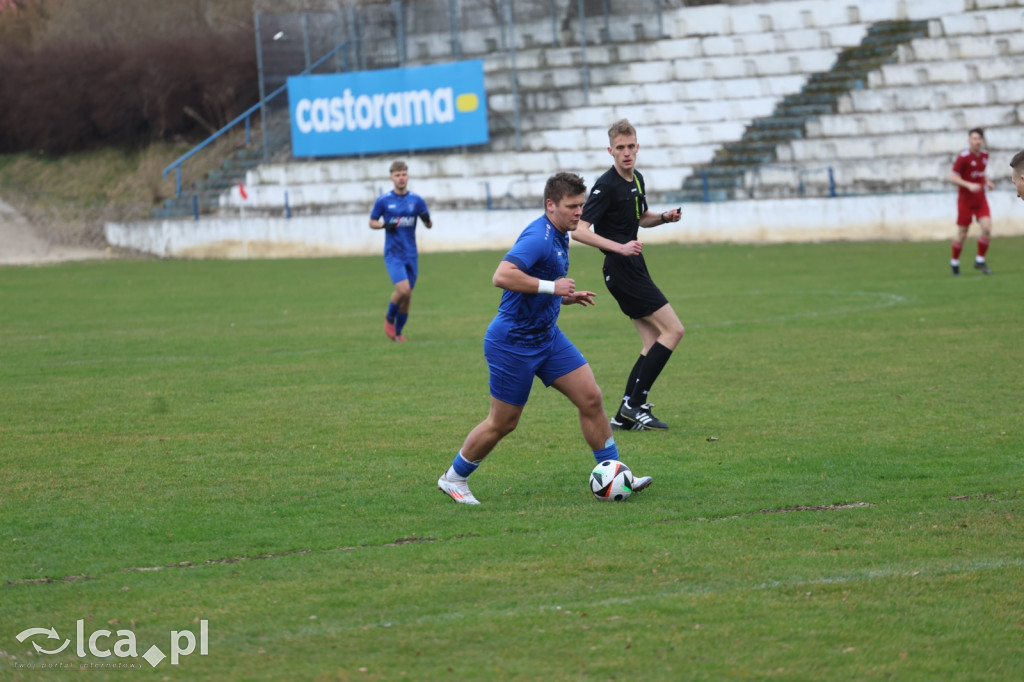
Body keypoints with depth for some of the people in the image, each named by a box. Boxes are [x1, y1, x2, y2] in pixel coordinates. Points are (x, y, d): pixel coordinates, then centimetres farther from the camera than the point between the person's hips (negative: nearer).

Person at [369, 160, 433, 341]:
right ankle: (389, 318, 7)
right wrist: (384, 225, -14)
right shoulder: (383, 201, -1)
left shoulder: (417, 200, 4)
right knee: (403, 289, -21)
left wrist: (426, 219, -16)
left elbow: (429, 225, 8)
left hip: (411, 255, 3)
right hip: (393, 253, -3)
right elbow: (372, 222, 7)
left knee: (407, 297, 5)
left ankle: (397, 332, 23)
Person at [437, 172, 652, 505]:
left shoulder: (559, 237, 10)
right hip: (513, 343, -9)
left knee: (591, 398, 0)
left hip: (547, 336, 9)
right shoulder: (538, 237, -21)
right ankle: (453, 478, 22)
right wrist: (552, 287, -31)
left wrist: (567, 297, 9)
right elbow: (502, 276, -36)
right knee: (503, 423, 2)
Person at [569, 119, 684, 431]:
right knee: (673, 330, -12)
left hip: (633, 269, 9)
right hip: (622, 271, -9)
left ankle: (625, 415, 8)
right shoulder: (606, 186, -16)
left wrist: (665, 217, 7)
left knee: (654, 343, 7)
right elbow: (579, 230, -21)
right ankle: (634, 404, -11)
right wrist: (620, 247, -28)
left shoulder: (637, 180, 11)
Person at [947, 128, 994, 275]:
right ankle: (954, 262, 24)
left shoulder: (985, 154, 5)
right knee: (962, 234, 2)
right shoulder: (963, 157, -16)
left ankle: (980, 261, 5)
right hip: (965, 200, -5)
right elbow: (952, 177, -17)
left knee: (987, 229, -11)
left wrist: (987, 182, 4)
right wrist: (969, 185, -29)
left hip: (980, 199, 5)